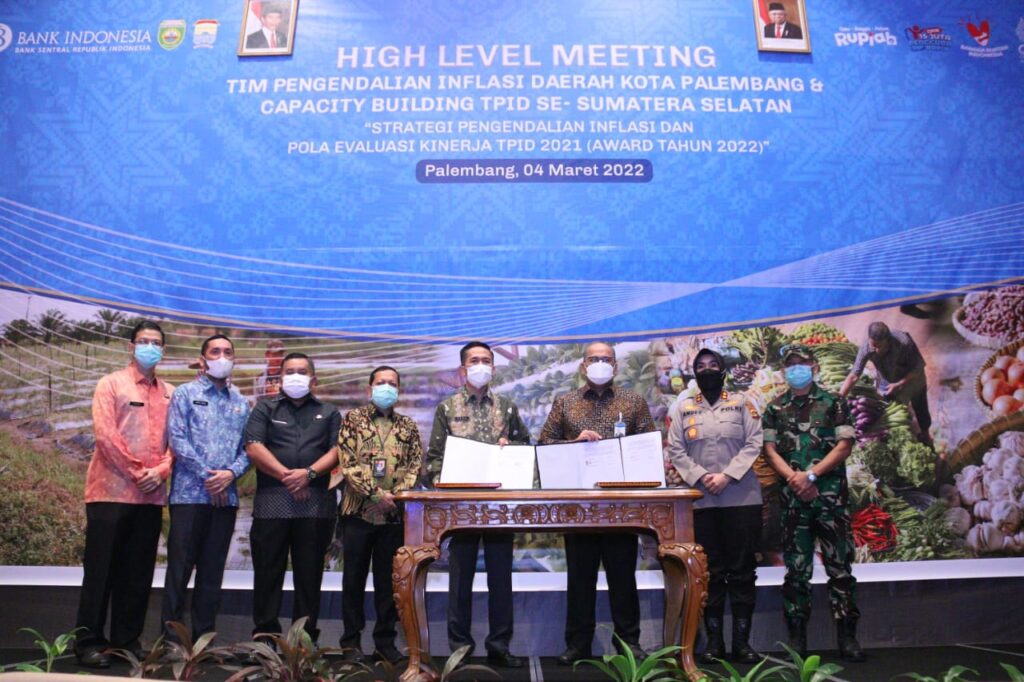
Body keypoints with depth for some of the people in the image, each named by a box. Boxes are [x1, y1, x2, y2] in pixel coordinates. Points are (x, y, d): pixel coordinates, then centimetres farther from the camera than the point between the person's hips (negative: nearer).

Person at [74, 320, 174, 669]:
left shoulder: (170, 392, 14)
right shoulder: (111, 384, 1)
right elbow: (105, 435, -9)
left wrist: (161, 470, -9)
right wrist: (135, 472, -13)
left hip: (151, 495, 4)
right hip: (112, 490, -4)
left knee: (138, 573, 9)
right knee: (101, 569, 1)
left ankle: (127, 639, 18)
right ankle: (88, 641, 11)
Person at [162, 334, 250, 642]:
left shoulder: (241, 402, 14)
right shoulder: (185, 393, 4)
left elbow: (248, 446, 9)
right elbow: (177, 438, -7)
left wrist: (231, 472, -10)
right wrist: (206, 475, -12)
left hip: (226, 496, 4)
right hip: (189, 493, -3)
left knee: (213, 570, 9)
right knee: (180, 567, 0)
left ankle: (203, 637, 18)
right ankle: (171, 637, 10)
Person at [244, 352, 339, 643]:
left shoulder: (329, 412, 17)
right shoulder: (265, 409, 14)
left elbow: (337, 450, 4)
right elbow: (254, 447, 0)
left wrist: (309, 473, -12)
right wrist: (286, 475, -10)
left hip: (317, 504, 1)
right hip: (271, 502, 0)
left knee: (310, 572, 3)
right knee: (268, 570, 1)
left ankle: (306, 636, 10)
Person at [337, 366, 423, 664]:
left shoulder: (408, 426, 10)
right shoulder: (353, 419, 2)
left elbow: (416, 466, 4)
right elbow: (347, 463, -7)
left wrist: (394, 497, -11)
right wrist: (376, 494, -14)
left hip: (394, 514, 2)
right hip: (358, 511, -2)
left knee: (388, 580, 8)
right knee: (354, 578, 7)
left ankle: (385, 641, 19)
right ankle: (351, 641, 19)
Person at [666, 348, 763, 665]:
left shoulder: (741, 404, 8)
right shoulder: (684, 409, 11)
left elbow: (754, 444, -1)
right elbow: (675, 451, 3)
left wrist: (727, 476, -12)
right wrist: (700, 477, -11)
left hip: (741, 498, -1)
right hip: (701, 500, 1)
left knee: (742, 570, 3)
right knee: (710, 571, 5)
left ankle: (741, 641, 11)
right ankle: (714, 640, 13)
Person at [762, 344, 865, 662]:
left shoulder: (832, 403, 5)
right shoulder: (775, 409, 10)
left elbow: (844, 446, -3)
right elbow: (770, 451, 4)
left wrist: (811, 474, -12)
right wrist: (794, 479, -12)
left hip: (831, 495, -1)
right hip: (793, 497, 1)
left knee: (840, 566, 1)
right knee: (796, 569, 4)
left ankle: (847, 636, 10)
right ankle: (797, 637, 11)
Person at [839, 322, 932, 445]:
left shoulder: (904, 343, -40)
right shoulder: (866, 348, -35)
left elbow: (918, 368, -25)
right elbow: (853, 376, -34)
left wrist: (900, 384, -32)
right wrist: (838, 398, -43)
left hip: (913, 378, -1)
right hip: (888, 381, 1)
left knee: (920, 409, 20)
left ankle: (925, 434, 49)